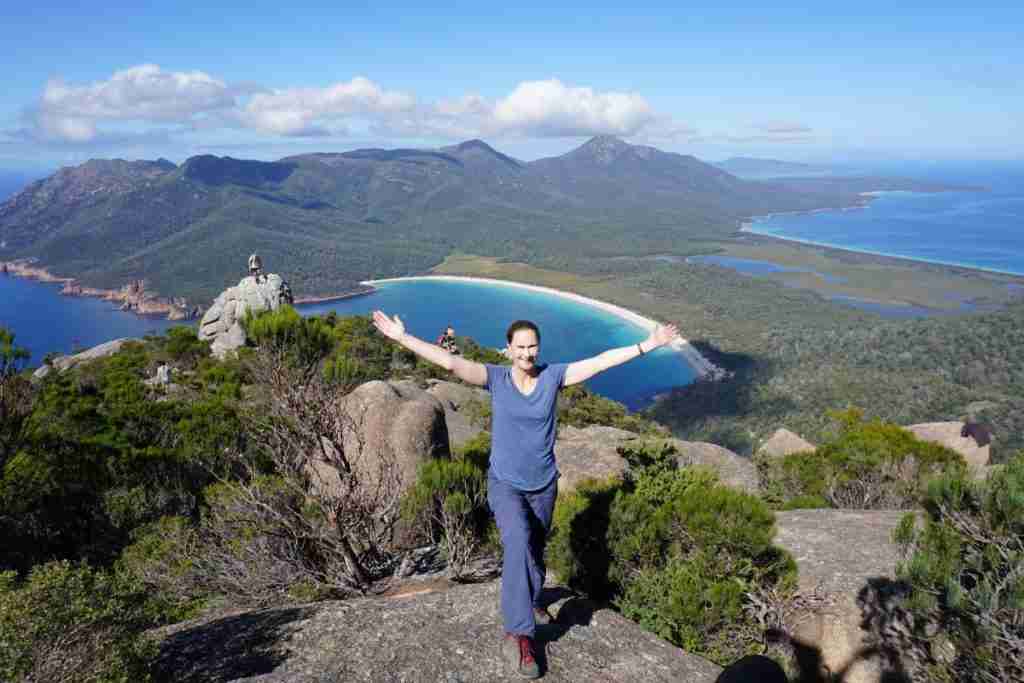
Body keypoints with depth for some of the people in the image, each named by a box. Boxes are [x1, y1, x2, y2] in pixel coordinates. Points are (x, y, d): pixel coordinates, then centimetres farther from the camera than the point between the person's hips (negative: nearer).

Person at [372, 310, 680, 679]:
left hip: (543, 485, 3)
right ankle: (518, 636, -18)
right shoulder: (496, 377, -13)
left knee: (535, 550, 20)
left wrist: (648, 344, -12)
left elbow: (602, 360, -10)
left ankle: (529, 601, 50)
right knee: (519, 545, -26)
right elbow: (450, 362, -21)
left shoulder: (553, 374, -9)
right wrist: (403, 338, -28)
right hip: (505, 485, -3)